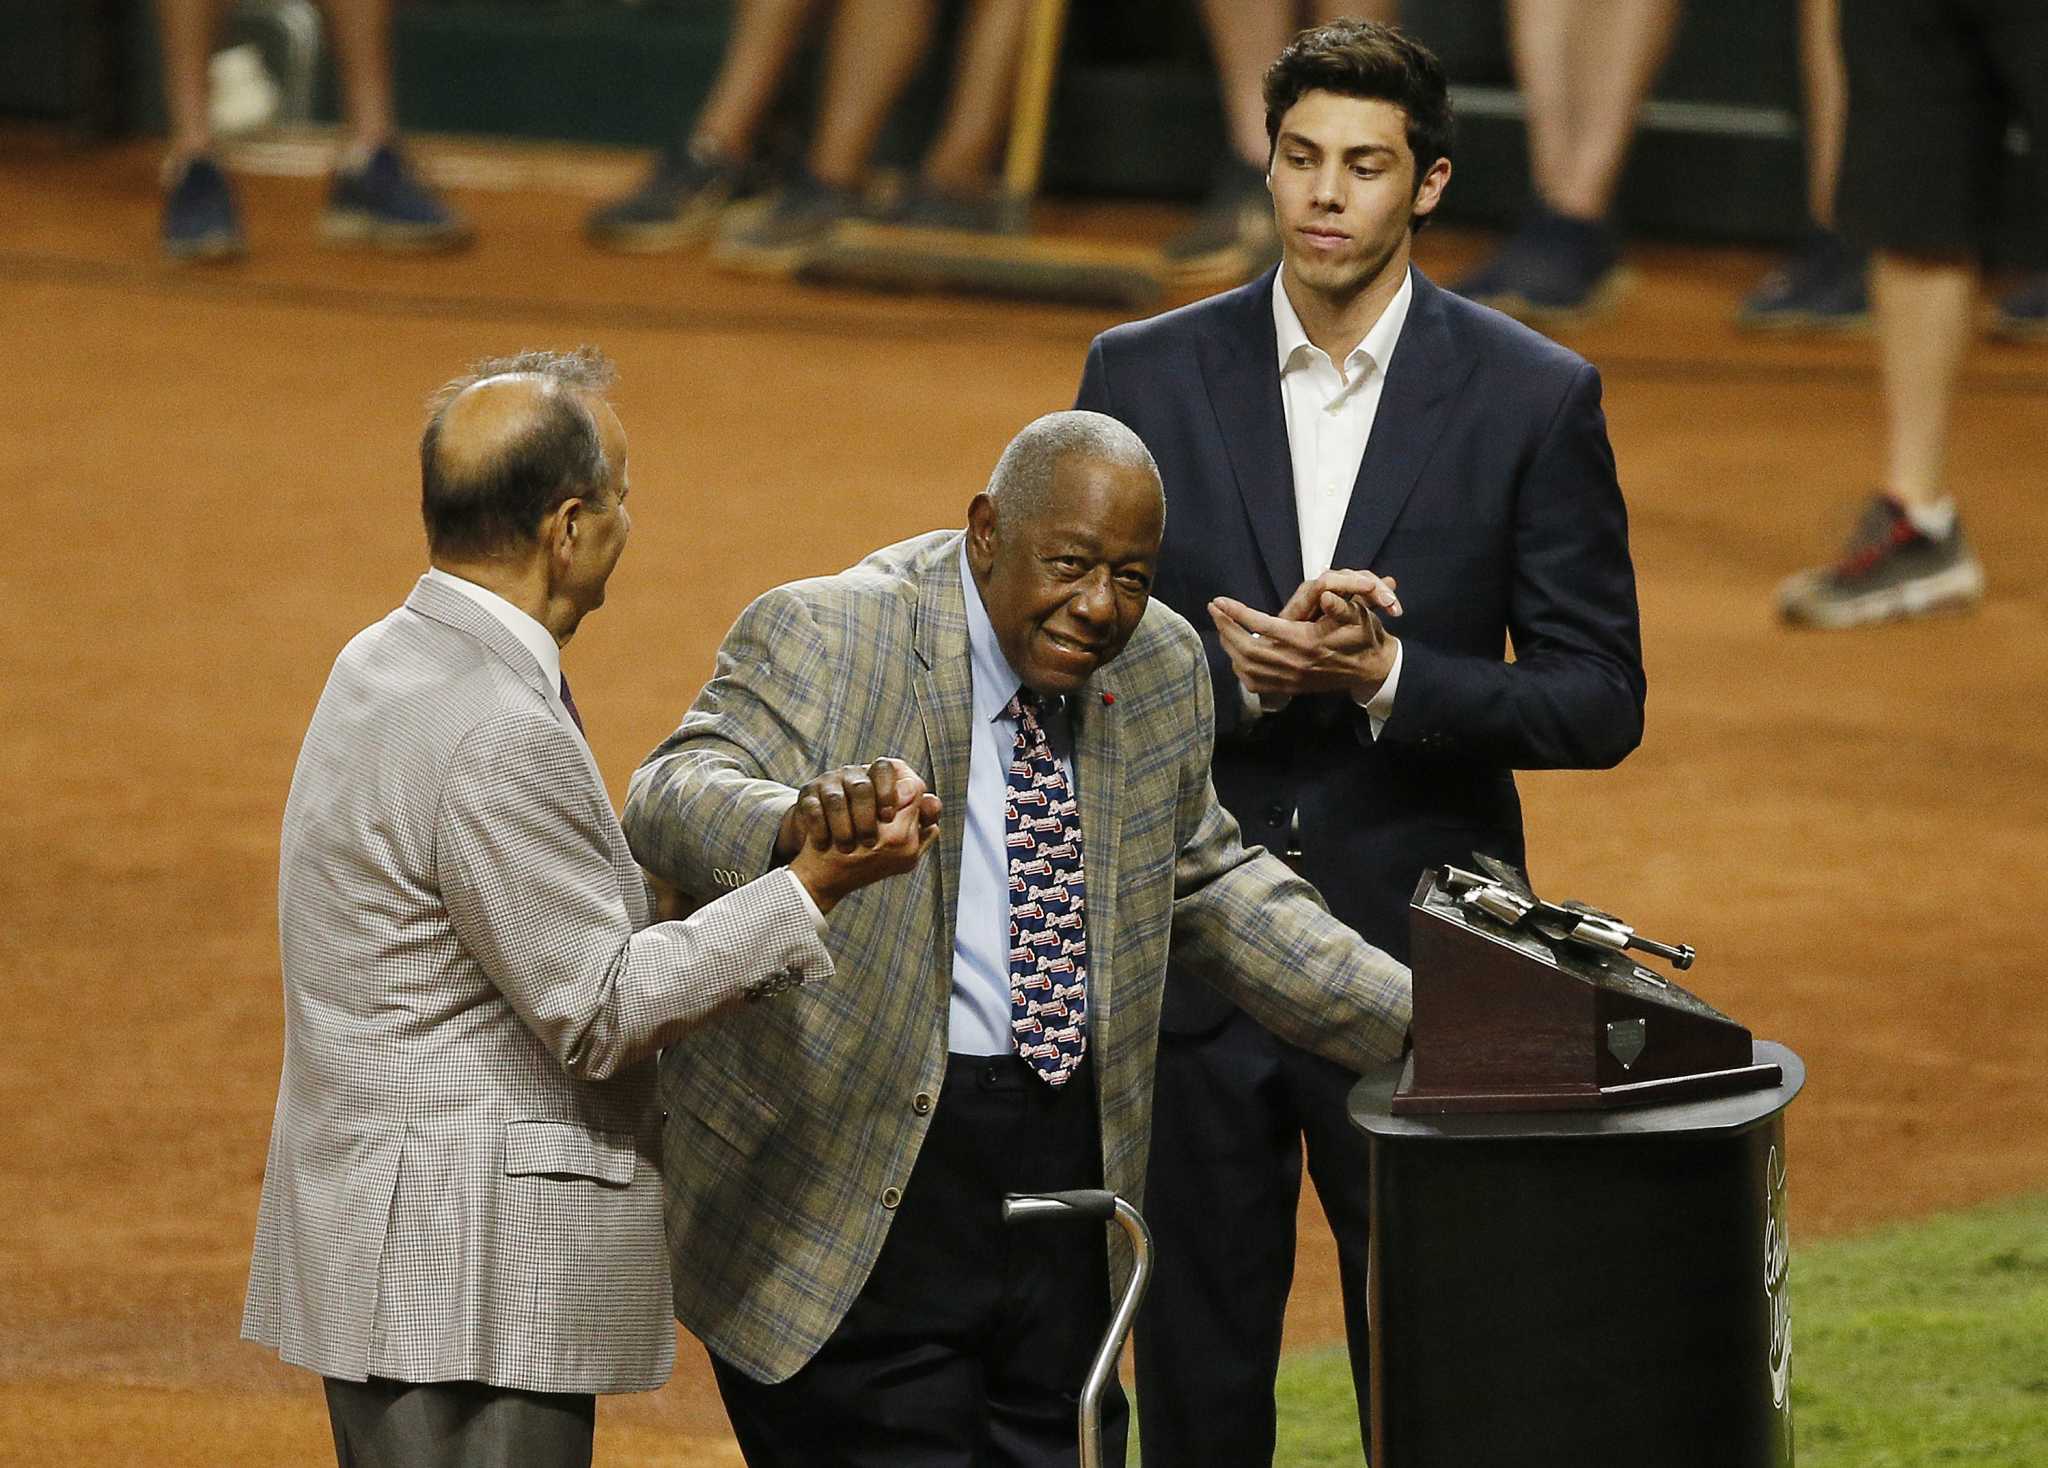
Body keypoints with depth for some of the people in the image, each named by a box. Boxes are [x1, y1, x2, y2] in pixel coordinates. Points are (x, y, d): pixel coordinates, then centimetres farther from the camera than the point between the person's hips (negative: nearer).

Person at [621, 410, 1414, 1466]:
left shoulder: (1161, 667, 8)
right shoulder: (823, 638, -11)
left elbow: (1203, 883, 22)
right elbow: (672, 802, -25)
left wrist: (1416, 1021, 14)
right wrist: (795, 822, -48)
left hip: (1064, 1180, 6)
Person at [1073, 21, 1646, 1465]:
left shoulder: (1533, 398, -1)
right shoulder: (1145, 374, 3)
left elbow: (1600, 702, -2)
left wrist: (1387, 677, -18)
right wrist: (1231, 677, -16)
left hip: (1418, 966, -1)